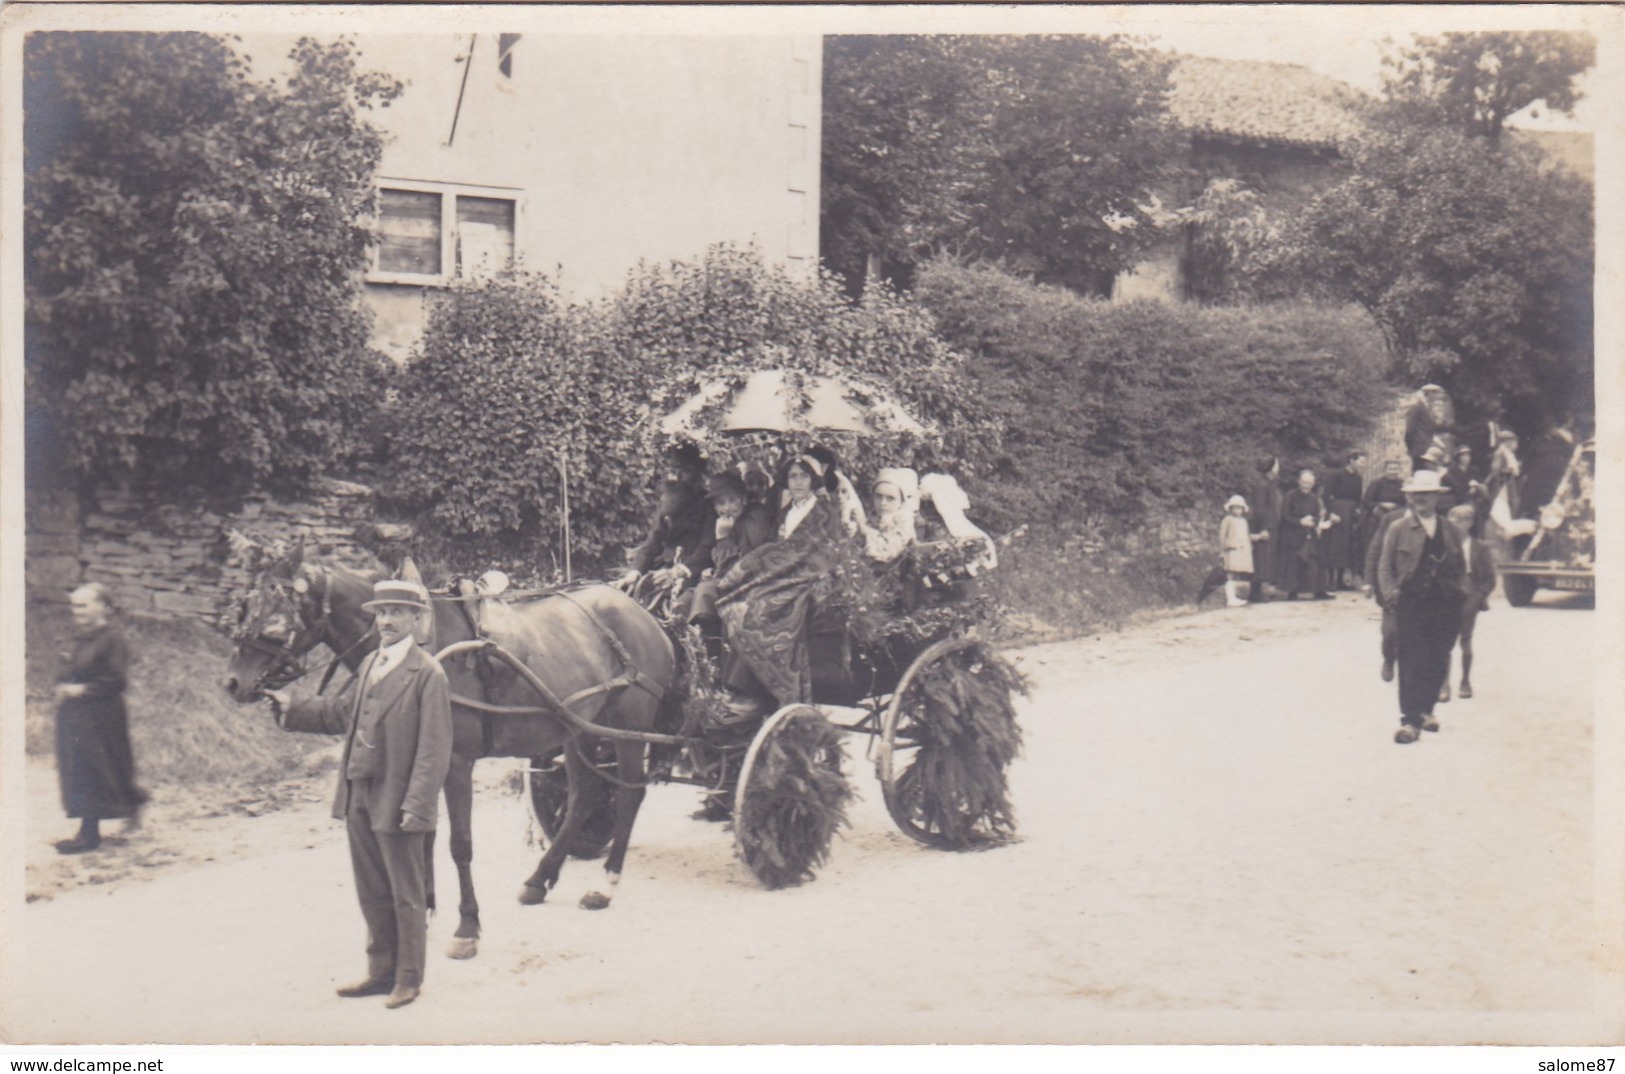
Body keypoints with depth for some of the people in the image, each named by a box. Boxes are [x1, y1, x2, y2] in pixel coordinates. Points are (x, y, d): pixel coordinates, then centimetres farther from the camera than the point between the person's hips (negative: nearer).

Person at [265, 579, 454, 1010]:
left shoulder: (428, 674, -14)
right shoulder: (369, 666, 10)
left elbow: (433, 749, -16)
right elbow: (341, 712, 25)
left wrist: (416, 806, -20)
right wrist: (293, 710, 16)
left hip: (398, 804, -8)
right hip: (359, 799, 8)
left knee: (407, 896, 6)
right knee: (372, 894, 17)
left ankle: (408, 978, 19)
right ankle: (382, 971, 30)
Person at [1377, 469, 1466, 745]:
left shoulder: (1450, 530, 12)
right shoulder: (1398, 529, 3)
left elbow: (1458, 567, 16)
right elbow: (1385, 567, 1)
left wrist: (1456, 593, 3)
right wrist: (1390, 592, -13)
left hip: (1443, 607, 3)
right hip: (1410, 606, -3)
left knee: (1438, 663, 7)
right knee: (1411, 664, -6)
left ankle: (1425, 709, 26)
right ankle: (1410, 720, -2)